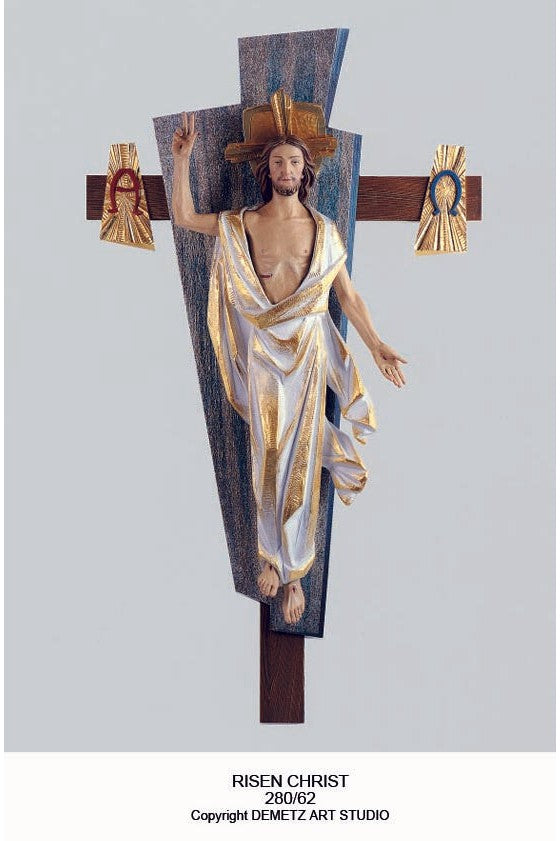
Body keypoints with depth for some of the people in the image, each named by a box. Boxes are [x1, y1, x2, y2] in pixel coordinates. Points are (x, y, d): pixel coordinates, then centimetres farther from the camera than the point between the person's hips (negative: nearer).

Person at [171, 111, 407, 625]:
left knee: (299, 458, 3)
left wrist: (377, 346, 3)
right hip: (263, 352, 0)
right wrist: (182, 157, -5)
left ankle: (294, 569, 12)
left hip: (309, 351, 0)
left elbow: (348, 295, 6)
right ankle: (273, 556, 22)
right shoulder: (242, 224, 3)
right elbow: (183, 217, 2)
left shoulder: (324, 230, 3)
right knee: (269, 455, 7)